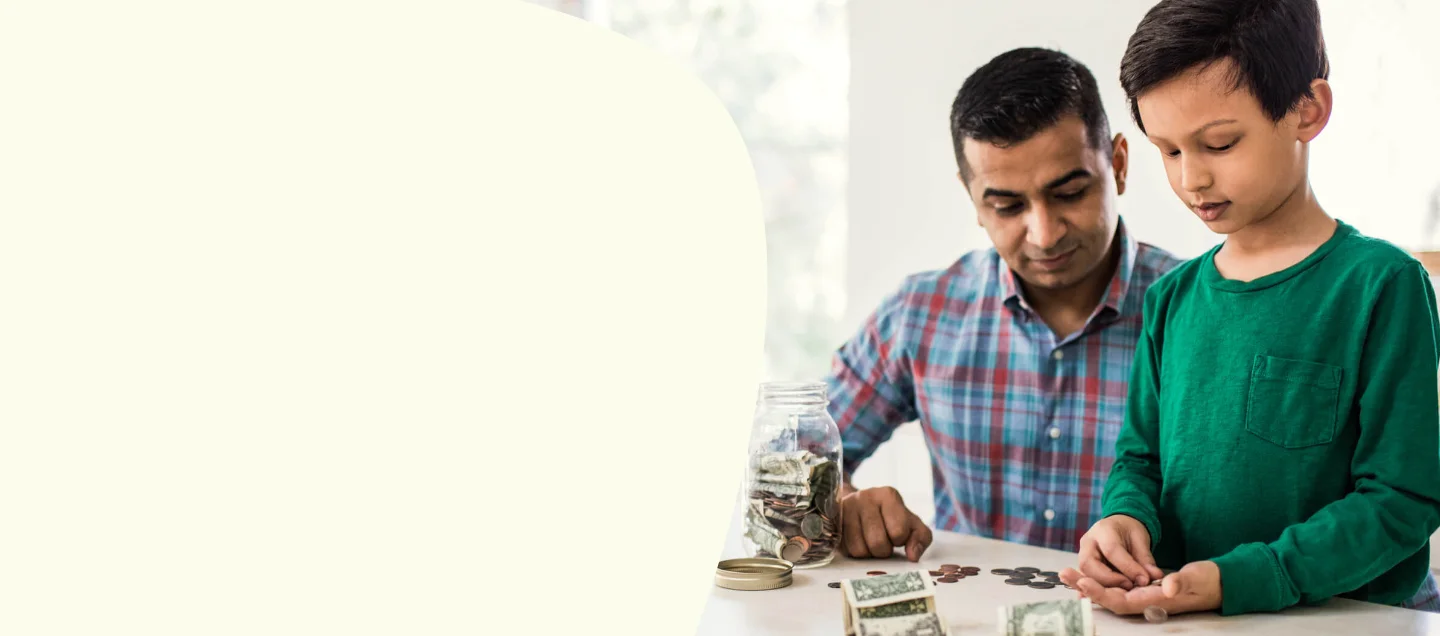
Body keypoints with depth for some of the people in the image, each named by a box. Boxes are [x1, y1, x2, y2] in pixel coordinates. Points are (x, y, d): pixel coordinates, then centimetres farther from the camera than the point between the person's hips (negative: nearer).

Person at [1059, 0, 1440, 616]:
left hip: (1346, 613, -4)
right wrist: (1126, 517, -6)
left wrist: (1236, 580, -20)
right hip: (1174, 608, 4)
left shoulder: (1379, 283, -6)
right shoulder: (1172, 298, 11)